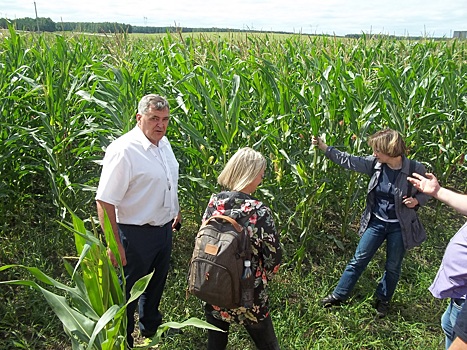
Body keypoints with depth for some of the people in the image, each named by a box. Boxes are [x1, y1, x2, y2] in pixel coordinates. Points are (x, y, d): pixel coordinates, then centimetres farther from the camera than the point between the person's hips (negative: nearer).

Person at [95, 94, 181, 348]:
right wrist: (115, 244, -25)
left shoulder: (163, 142, 3)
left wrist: (175, 210, 24)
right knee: (129, 289, 11)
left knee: (157, 282, 26)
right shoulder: (123, 150, -24)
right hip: (137, 234, -8)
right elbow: (105, 201, -25)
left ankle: (150, 325, 51)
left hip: (164, 229, 8)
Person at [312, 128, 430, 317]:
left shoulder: (415, 169, -17)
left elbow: (427, 192, -1)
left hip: (399, 227, -2)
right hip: (376, 222, 2)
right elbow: (347, 160, -5)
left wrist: (416, 200, -23)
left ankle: (383, 300, 38)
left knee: (393, 267, 15)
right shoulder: (375, 164, -10)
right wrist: (322, 146, -7)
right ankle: (338, 295, 20)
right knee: (358, 259, 8)